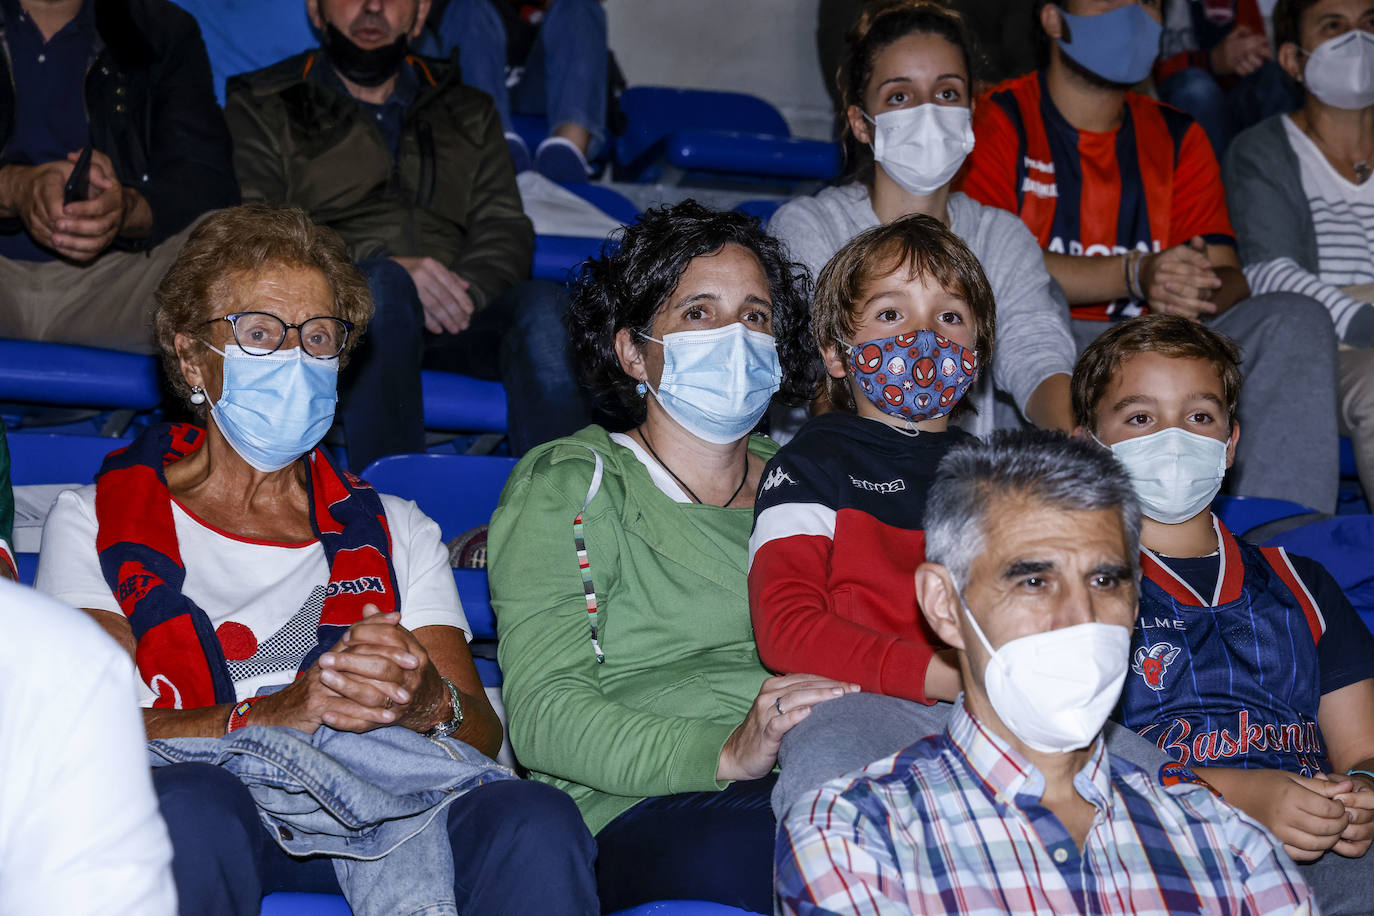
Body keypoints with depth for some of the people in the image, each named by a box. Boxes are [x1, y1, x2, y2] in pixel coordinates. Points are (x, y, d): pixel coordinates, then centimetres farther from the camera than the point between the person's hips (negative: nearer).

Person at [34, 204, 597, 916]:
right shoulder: (96, 520, 16)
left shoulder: (396, 531, 25)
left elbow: (483, 736, 13)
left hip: (369, 817, 2)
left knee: (535, 821, -31)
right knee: (191, 804, -39)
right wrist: (272, 713, -19)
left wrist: (429, 701, -14)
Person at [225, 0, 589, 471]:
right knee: (383, 288, -37)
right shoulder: (262, 111, 17)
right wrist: (386, 272, -17)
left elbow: (507, 230, 13)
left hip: (453, 322, 3)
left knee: (543, 305, -29)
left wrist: (465, 290, -12)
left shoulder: (470, 112, 28)